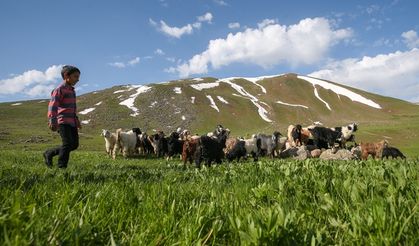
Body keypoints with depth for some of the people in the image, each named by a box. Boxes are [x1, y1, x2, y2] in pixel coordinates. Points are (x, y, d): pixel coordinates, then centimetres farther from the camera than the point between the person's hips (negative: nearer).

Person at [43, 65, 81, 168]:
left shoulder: (71, 90, 20)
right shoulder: (59, 89, -7)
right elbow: (52, 106, -17)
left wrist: (77, 121, 29)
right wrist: (52, 122, -28)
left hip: (72, 122, 9)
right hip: (63, 122, -9)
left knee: (74, 144, 8)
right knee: (67, 144, -14)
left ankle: (49, 153, 23)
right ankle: (61, 167, -5)